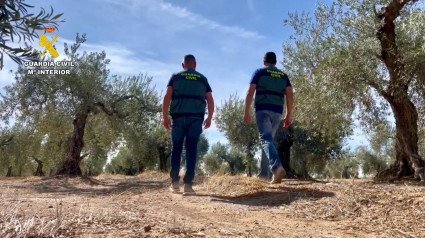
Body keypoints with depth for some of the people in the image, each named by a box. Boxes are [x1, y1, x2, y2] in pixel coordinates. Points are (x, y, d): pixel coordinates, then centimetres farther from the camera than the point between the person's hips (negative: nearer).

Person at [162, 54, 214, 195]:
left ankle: (175, 182, 6)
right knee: (191, 150, 0)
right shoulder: (202, 79, 17)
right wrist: (209, 118, 17)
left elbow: (167, 97, 0)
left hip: (179, 116, 0)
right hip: (196, 117, 1)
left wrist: (165, 116, 0)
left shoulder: (175, 77, 12)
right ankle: (188, 184, -6)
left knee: (176, 149, 9)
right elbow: (210, 100, 10)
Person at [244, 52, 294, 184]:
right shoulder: (283, 76, 18)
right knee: (269, 138, 15)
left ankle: (277, 166, -34)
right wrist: (289, 115, 9)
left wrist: (246, 111, -2)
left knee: (265, 139, -12)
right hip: (277, 111, 4)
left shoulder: (259, 72, 8)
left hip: (263, 110, -4)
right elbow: (290, 95, 8)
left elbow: (250, 92, -3)